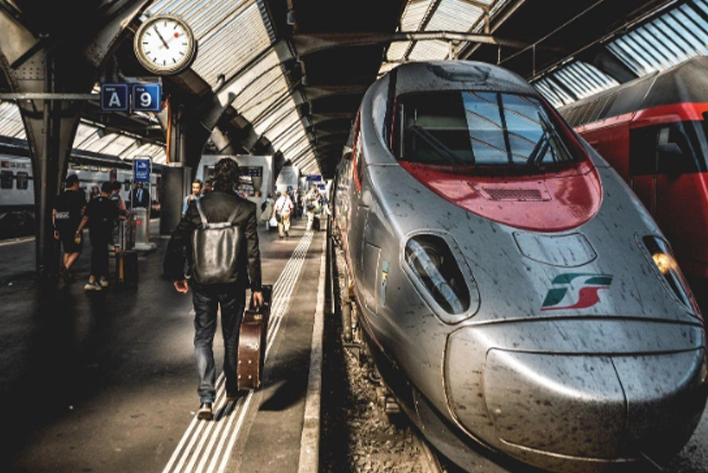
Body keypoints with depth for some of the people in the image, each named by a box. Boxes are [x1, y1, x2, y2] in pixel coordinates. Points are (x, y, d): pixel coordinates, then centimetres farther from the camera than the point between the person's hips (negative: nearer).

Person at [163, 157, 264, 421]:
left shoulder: (197, 207, -4)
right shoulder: (246, 209, -9)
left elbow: (177, 242, -3)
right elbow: (252, 252, -9)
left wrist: (177, 275, 10)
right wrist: (256, 286, -1)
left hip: (202, 283, 0)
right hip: (234, 284, 0)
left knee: (203, 338, 8)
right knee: (231, 337, 18)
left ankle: (206, 398, -4)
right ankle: (231, 388, 34)